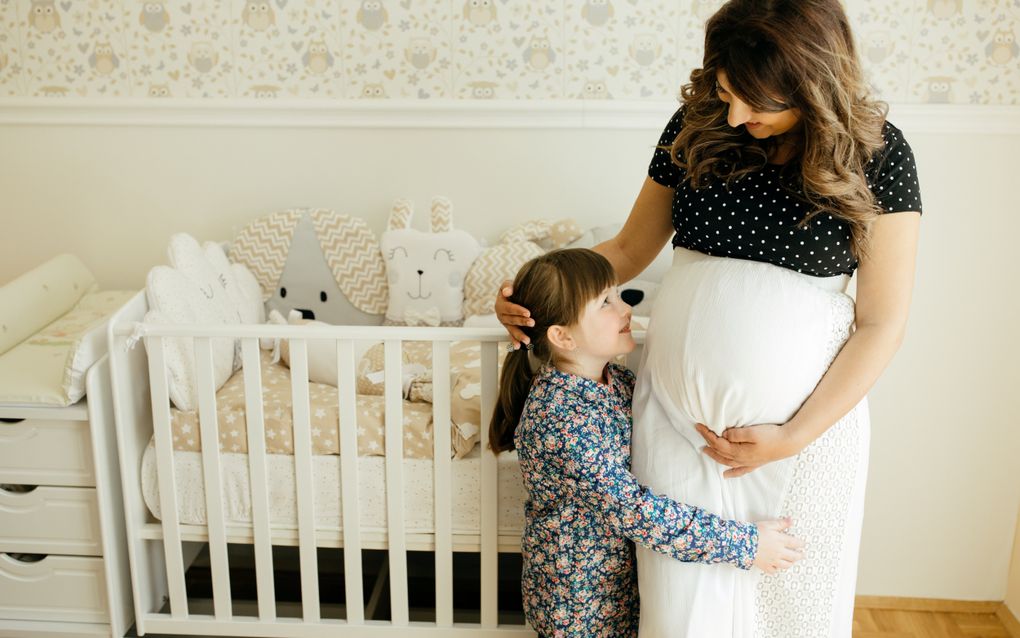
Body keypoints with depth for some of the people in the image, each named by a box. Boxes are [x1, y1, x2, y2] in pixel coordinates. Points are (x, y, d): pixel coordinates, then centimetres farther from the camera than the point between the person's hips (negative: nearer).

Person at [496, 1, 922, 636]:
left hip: (809, 412, -1)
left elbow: (882, 322, -5)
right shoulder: (697, 125, 1)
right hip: (678, 407, 2)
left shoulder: (876, 152, -6)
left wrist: (794, 436, -12)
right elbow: (630, 248, 11)